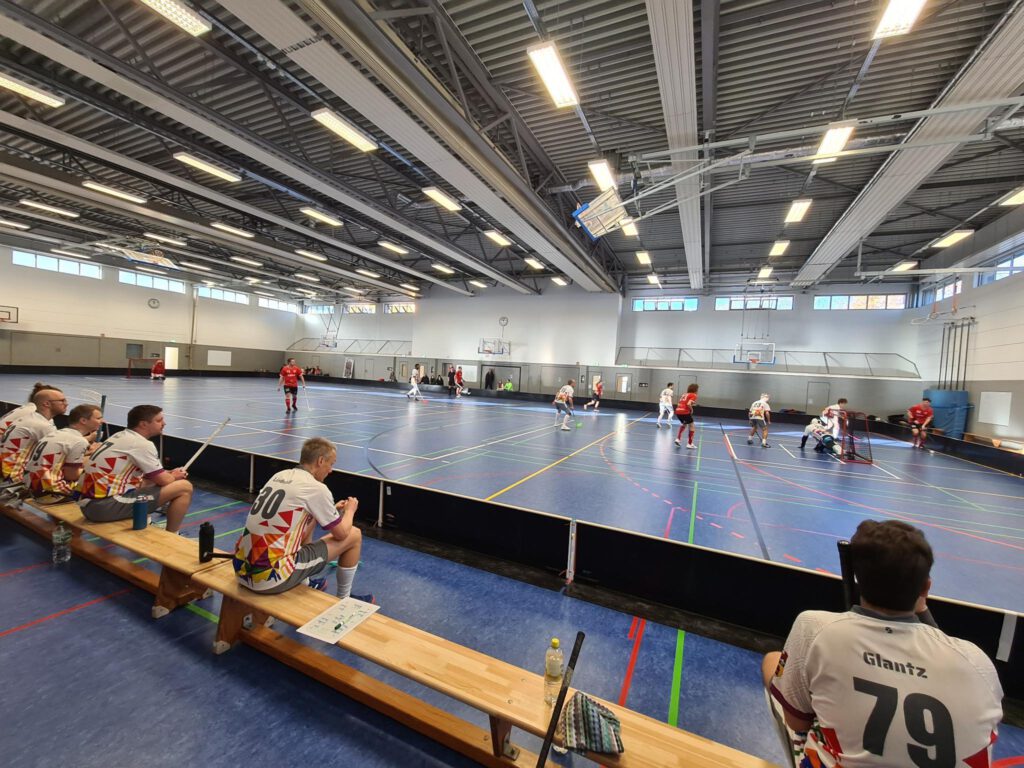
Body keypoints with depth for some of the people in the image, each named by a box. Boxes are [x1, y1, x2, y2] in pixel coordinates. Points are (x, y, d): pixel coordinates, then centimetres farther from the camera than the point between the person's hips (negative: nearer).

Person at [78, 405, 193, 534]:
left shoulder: (120, 436, 12)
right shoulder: (142, 444, -15)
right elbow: (164, 481, -9)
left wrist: (169, 474, 11)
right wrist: (174, 476, 12)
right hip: (106, 506, -10)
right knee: (184, 487, -11)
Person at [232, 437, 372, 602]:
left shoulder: (280, 475, 8)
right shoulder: (316, 488, -13)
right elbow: (341, 534, -1)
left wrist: (333, 509, 28)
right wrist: (350, 510, 18)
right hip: (271, 578, -8)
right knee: (354, 535, 2)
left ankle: (304, 584, 37)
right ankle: (344, 598, 24)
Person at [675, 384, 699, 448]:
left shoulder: (685, 394, 21)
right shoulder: (693, 395, -1)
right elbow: (688, 404, -16)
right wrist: (692, 410, 0)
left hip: (678, 411, 7)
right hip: (685, 412, -7)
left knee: (684, 424, 32)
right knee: (691, 426, 11)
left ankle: (678, 438, 21)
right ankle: (689, 444, 9)